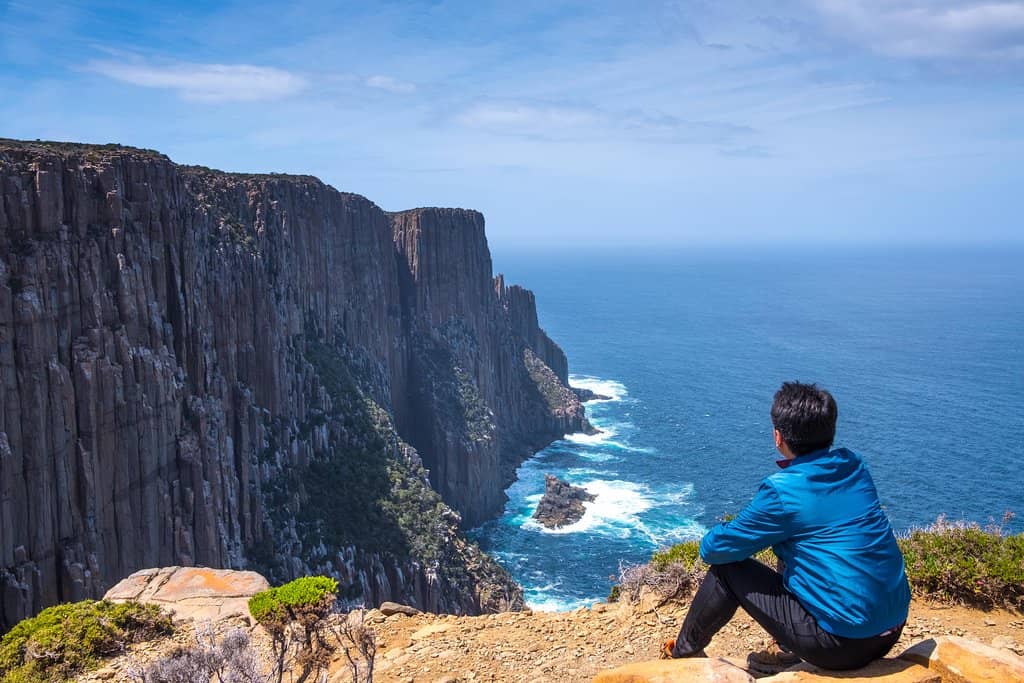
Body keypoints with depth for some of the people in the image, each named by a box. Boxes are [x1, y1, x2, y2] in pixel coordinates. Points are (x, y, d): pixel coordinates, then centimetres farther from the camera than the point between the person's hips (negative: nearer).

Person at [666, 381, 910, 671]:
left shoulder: (781, 490, -18)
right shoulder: (855, 466, 2)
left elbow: (713, 550, -8)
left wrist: (712, 538, 15)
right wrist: (753, 525, 19)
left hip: (842, 646, -7)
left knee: (727, 569, 6)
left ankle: (685, 652, 27)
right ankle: (786, 648, 35)